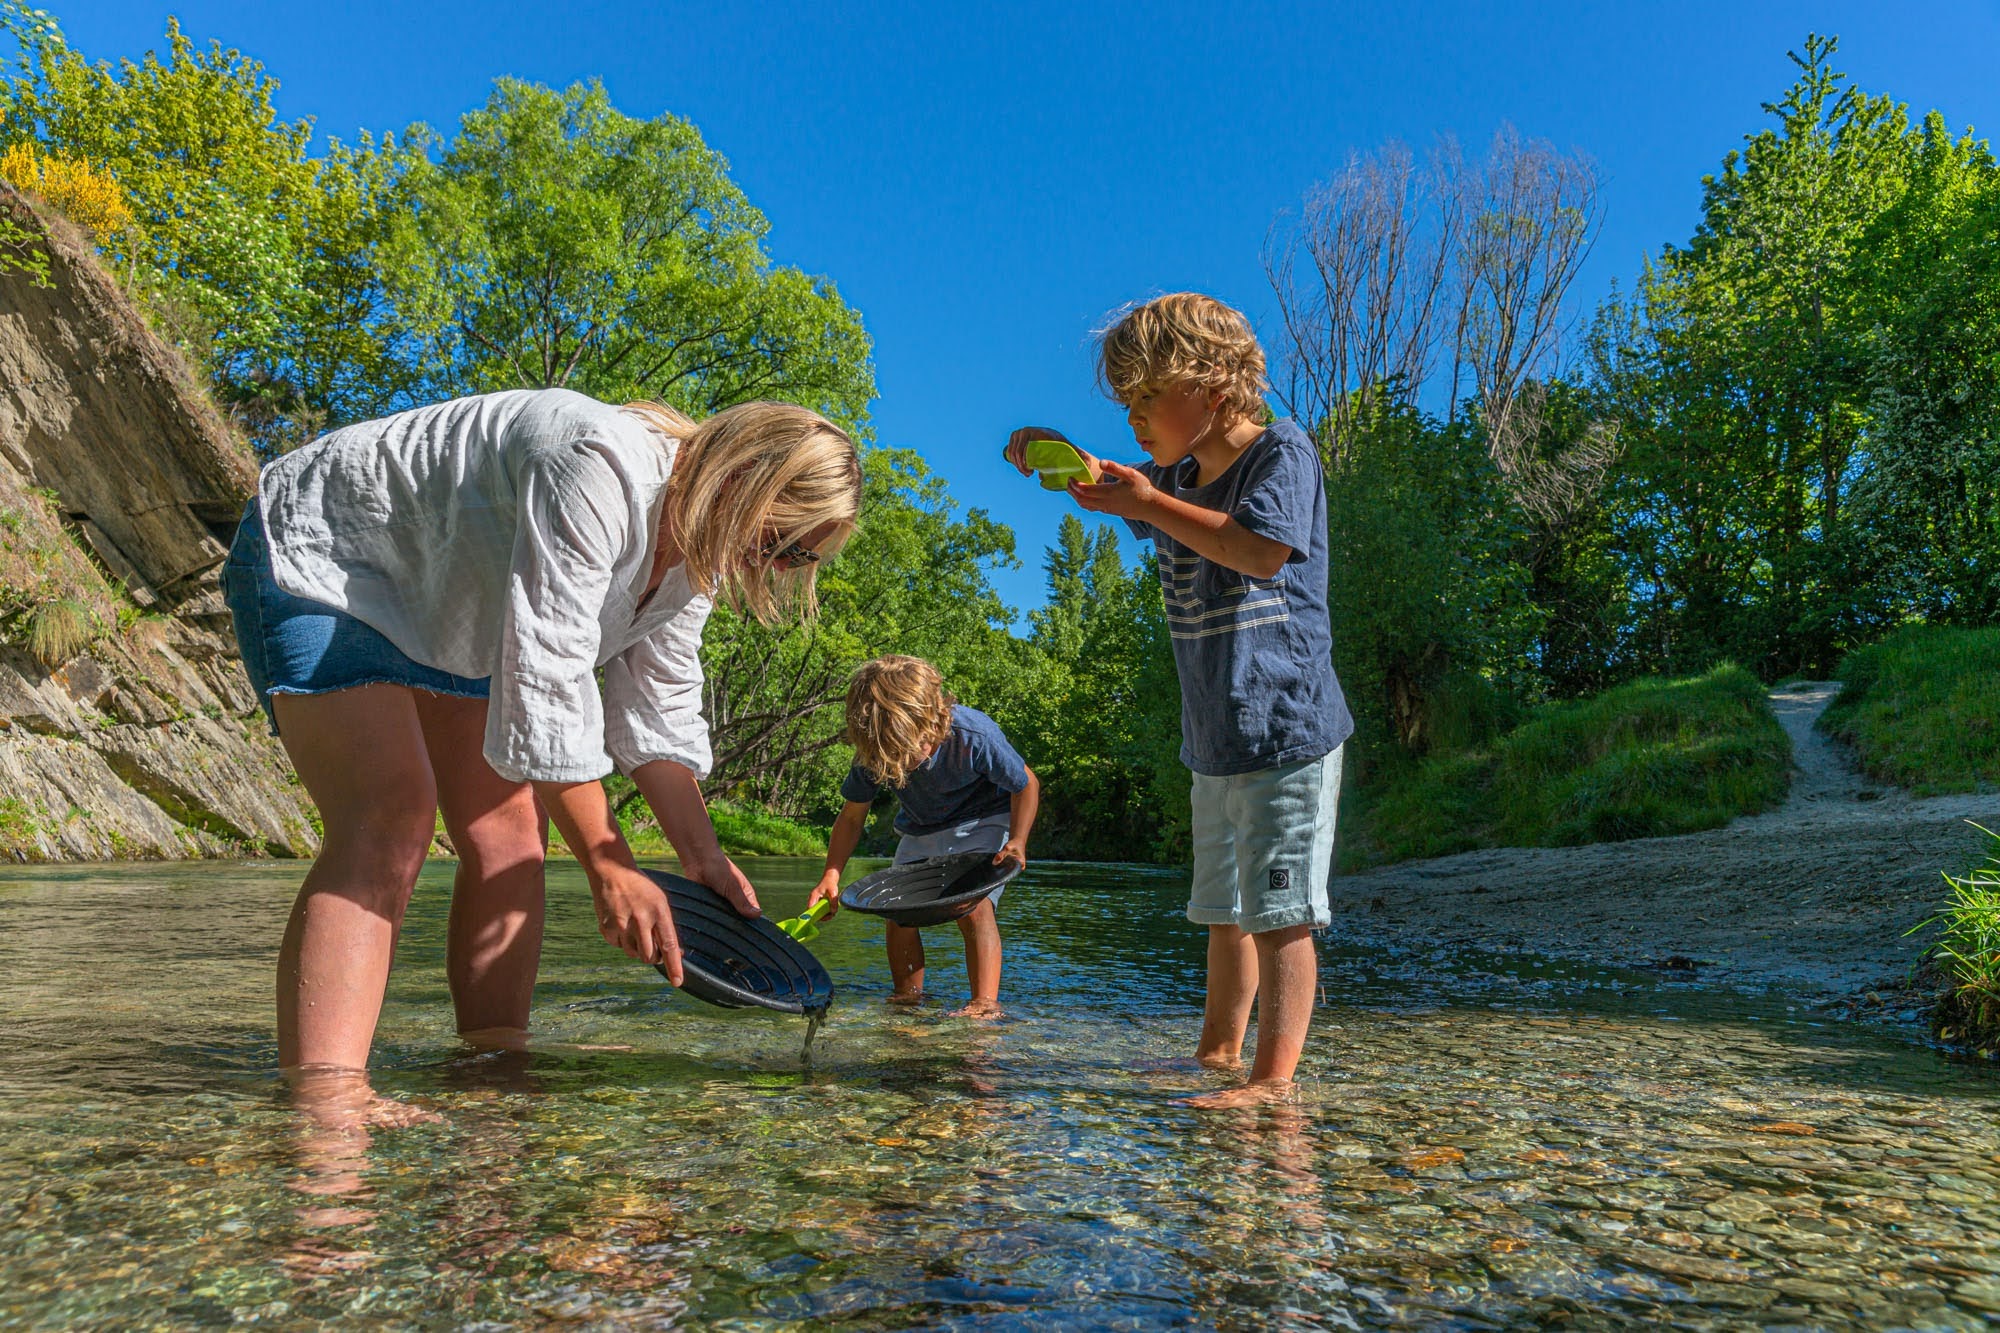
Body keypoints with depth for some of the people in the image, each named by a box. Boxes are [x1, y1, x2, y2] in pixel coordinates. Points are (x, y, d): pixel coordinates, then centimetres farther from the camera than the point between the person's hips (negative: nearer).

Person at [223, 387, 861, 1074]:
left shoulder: (697, 550, -6)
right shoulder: (601, 473, -37)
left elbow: (658, 712, -1)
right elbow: (546, 683, -38)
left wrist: (704, 858, -7)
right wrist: (609, 867, -33)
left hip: (449, 619, 9)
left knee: (510, 836, -3)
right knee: (390, 820, -27)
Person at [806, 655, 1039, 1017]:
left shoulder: (975, 736, -36)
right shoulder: (874, 751, -25)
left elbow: (1026, 784, -17)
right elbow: (852, 816, -11)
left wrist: (1017, 841, -29)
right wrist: (830, 876, -24)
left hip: (982, 822, -4)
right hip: (920, 831, 4)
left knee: (974, 908, -23)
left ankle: (986, 1004, -20)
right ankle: (905, 998, 11)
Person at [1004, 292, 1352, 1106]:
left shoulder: (1281, 453, -9)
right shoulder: (1176, 477, 14)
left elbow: (1264, 551, -26)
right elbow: (1110, 489, 31)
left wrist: (1149, 503, -21)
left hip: (1285, 725, -8)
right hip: (1214, 735, 9)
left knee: (1278, 906, -7)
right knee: (1225, 906, 16)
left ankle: (1275, 1077, -1)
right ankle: (1218, 1049, 28)